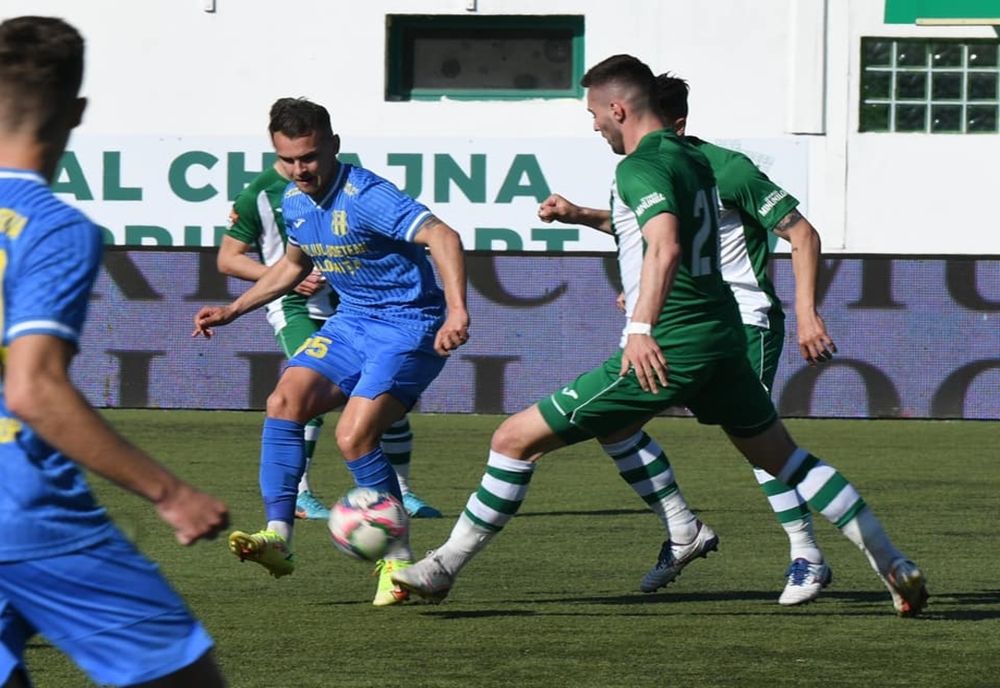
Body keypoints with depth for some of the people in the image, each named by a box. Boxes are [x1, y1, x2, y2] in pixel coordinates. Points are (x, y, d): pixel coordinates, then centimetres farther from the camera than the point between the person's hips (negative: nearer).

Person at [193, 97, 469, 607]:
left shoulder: (365, 196, -23)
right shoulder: (294, 202, 4)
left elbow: (442, 237, -36)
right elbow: (294, 264, 25)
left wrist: (457, 312, -48)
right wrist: (233, 310, 21)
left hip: (410, 327, -8)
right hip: (352, 321, 8)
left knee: (353, 435, -20)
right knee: (285, 401, -12)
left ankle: (398, 562, -6)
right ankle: (278, 536, -12)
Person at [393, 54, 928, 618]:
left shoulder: (641, 167, -13)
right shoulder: (692, 157, 15)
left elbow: (665, 247, -31)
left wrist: (642, 327, -39)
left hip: (667, 348, -9)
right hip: (723, 334, 9)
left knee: (516, 438, -1)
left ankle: (445, 567, 5)